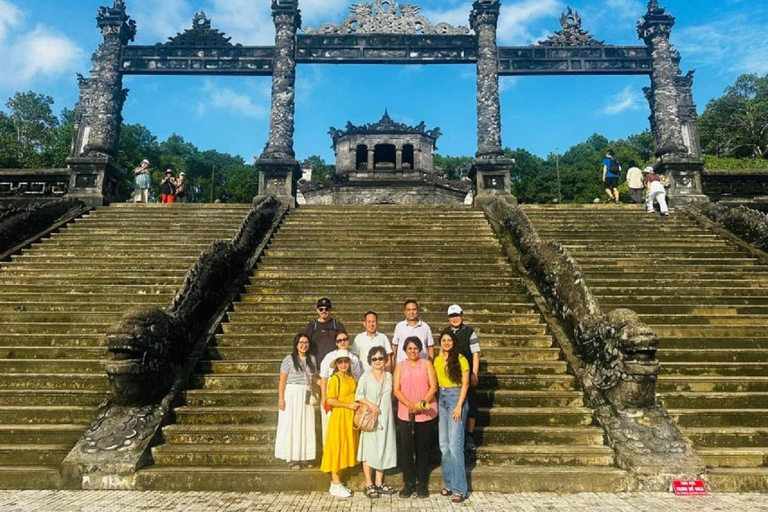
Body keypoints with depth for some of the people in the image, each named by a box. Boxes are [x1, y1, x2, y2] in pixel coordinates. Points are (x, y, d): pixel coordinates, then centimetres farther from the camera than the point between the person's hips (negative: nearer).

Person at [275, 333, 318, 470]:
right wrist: (281, 398, -13)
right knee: (291, 426, 0)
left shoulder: (312, 359, 9)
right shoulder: (289, 359, -6)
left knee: (307, 427, 7)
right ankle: (292, 458, 8)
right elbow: (282, 381, -7)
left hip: (307, 397, 5)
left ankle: (304, 456, 19)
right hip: (292, 395, -5)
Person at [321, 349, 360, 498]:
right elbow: (330, 400, -17)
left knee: (345, 448, 12)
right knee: (337, 448, 0)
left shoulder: (351, 378, 8)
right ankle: (336, 485, 8)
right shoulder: (335, 378, -11)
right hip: (339, 417, -7)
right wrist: (348, 405, -17)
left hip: (350, 418, 7)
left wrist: (356, 405, 6)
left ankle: (337, 482, 23)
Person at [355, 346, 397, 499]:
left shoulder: (389, 375, 7)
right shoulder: (366, 376, -5)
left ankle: (379, 482, 21)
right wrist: (370, 404, -19)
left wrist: (385, 407, 2)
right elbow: (358, 395, -7)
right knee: (369, 449, 0)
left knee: (383, 449, 10)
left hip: (386, 418, 4)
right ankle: (369, 484, 8)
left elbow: (390, 395, 15)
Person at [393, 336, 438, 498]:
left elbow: (433, 387, -2)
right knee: (406, 448, 1)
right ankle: (408, 483, 12)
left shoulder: (427, 364, 5)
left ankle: (421, 483, 17)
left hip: (426, 413, -1)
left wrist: (422, 403, -15)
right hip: (405, 414, 1)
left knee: (423, 448, 6)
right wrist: (409, 404, -15)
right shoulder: (400, 367, 9)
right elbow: (396, 390, 0)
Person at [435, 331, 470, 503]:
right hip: (442, 400, 6)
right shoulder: (437, 361, 11)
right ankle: (449, 483, 18)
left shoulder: (461, 359, -6)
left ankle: (459, 488, -5)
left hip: (456, 399, -6)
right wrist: (434, 402, 4)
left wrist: (459, 406, -14)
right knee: (444, 445, 8)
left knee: (455, 445, -10)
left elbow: (465, 384, -8)